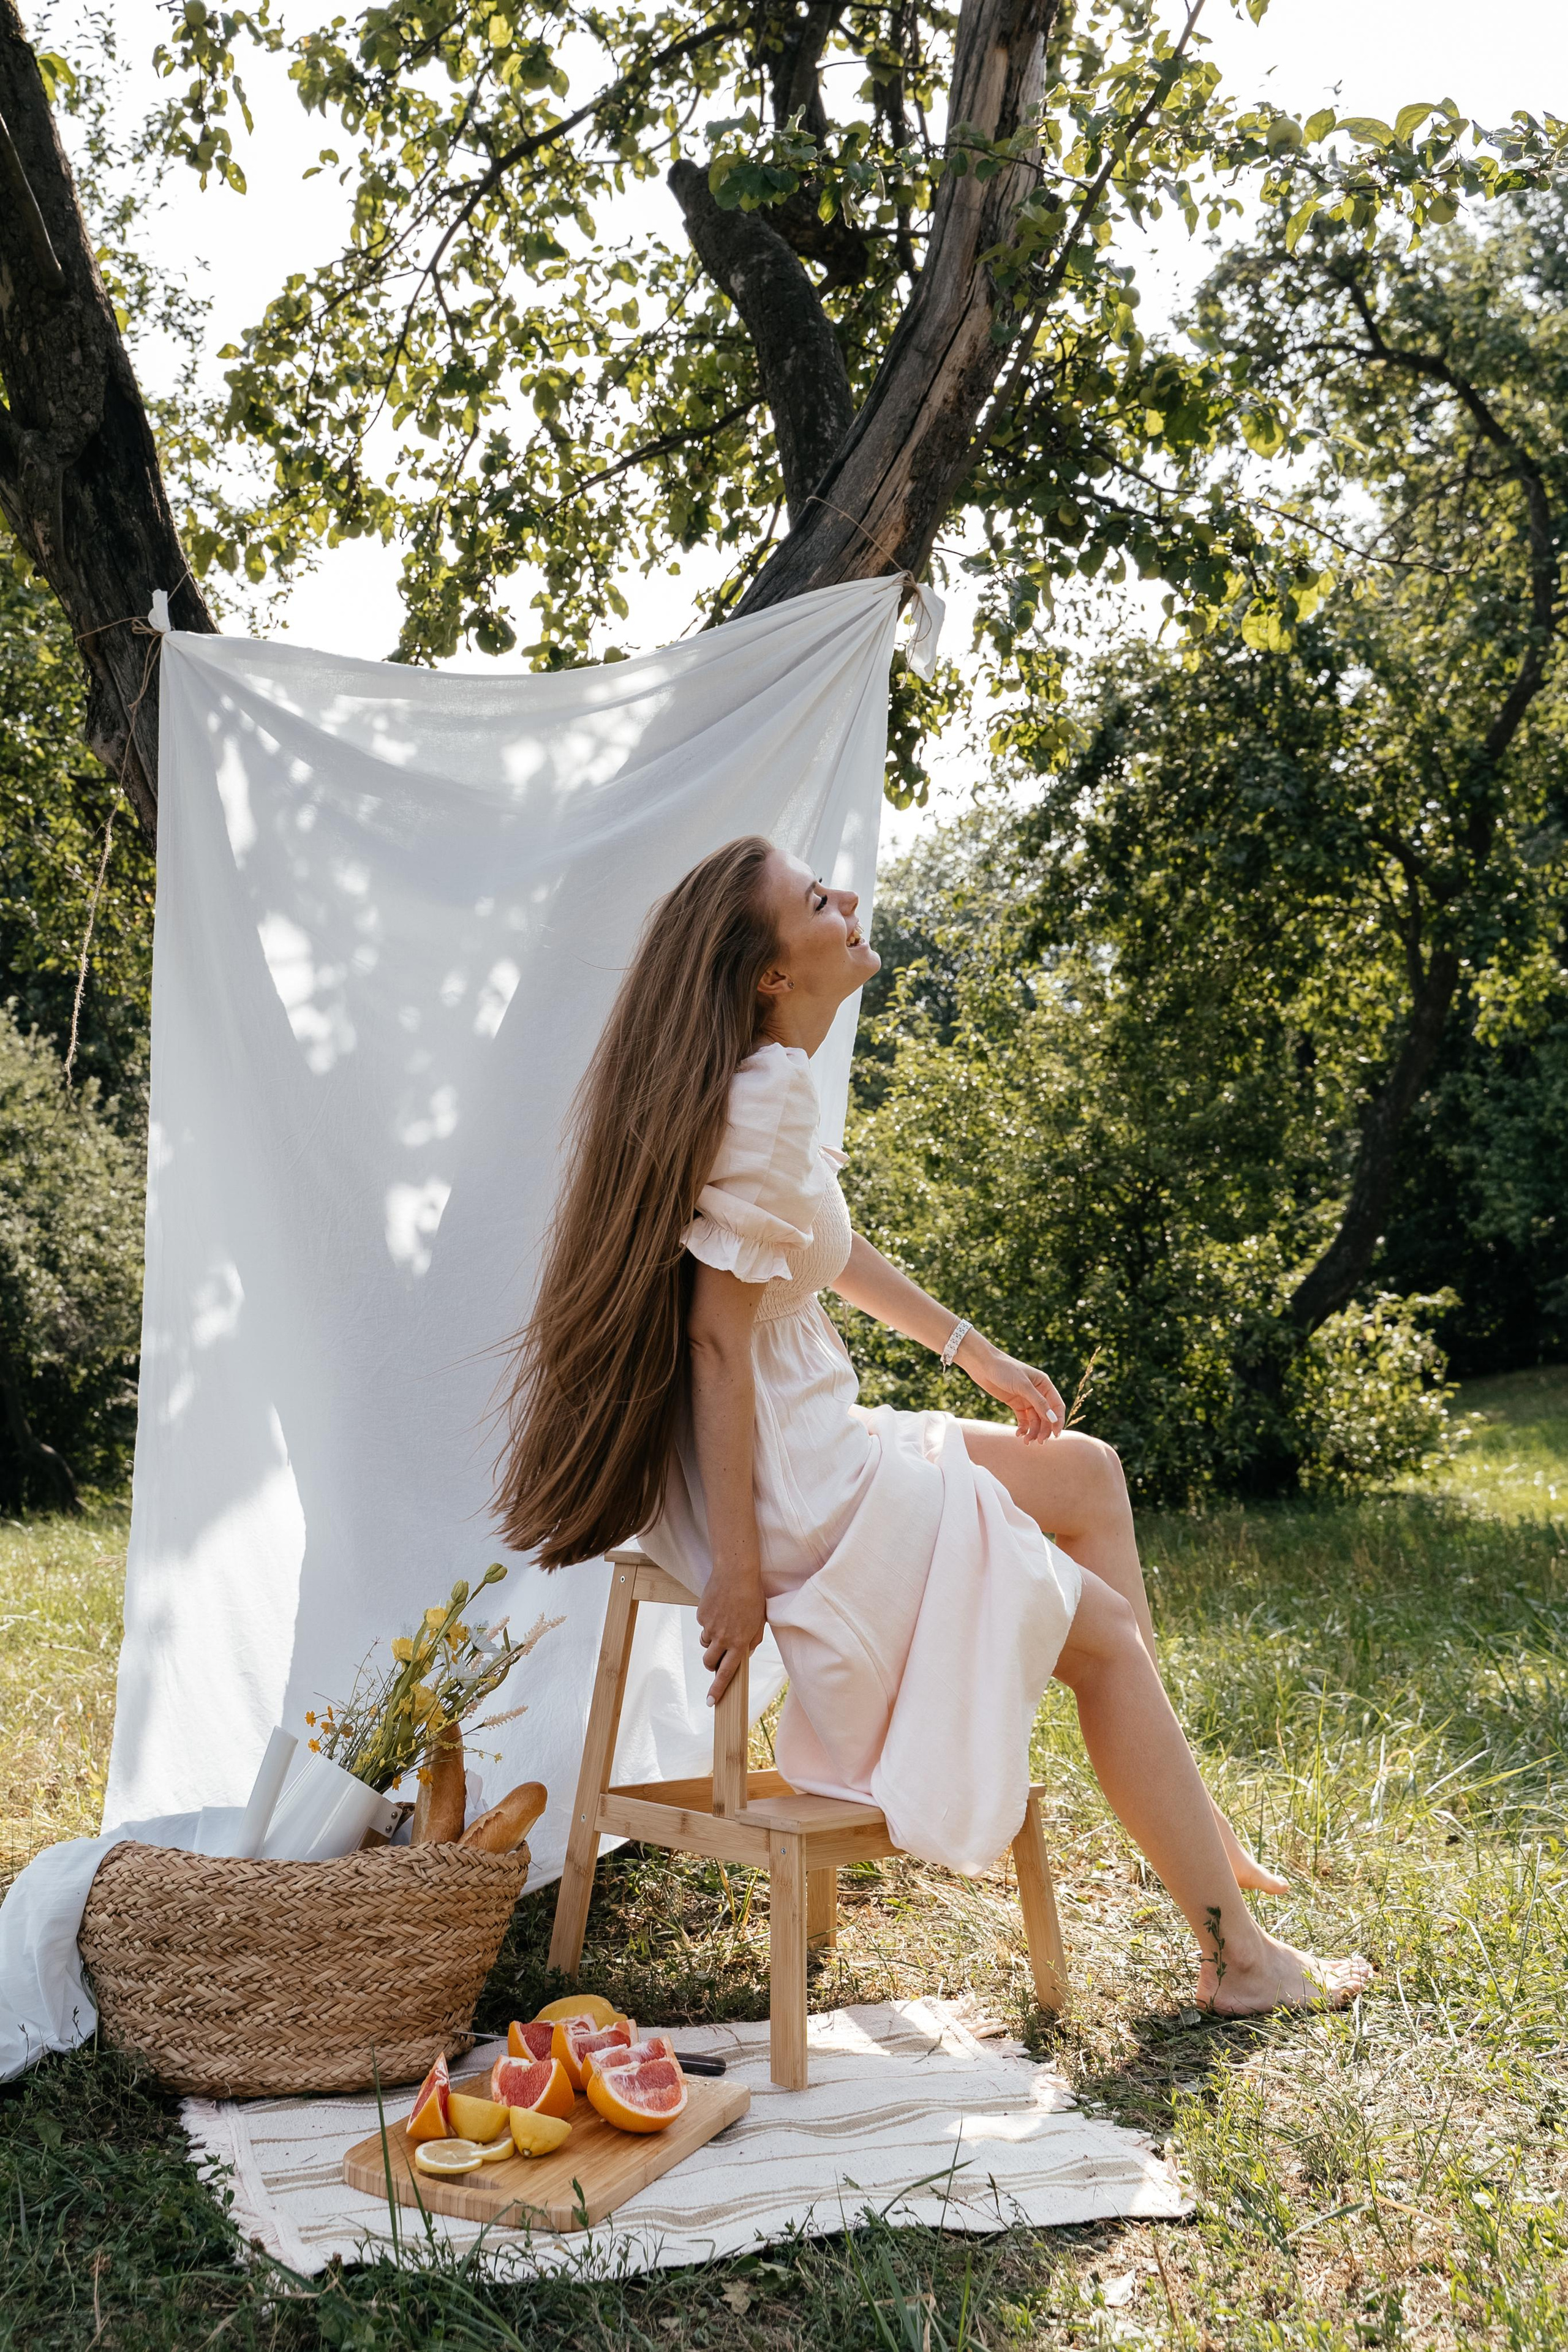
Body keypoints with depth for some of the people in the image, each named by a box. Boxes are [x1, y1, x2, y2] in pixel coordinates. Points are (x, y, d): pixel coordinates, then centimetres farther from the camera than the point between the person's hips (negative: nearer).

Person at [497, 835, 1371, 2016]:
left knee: (1089, 1471, 20)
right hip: (795, 1495, -10)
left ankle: (1182, 1810, 24)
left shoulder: (771, 1080, 8)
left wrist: (977, 1352, 27)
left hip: (807, 1443, 10)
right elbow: (716, 1328, -25)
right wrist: (736, 1569, -23)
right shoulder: (769, 1094, -23)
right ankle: (1238, 1956, 16)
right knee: (1107, 1635, 2)